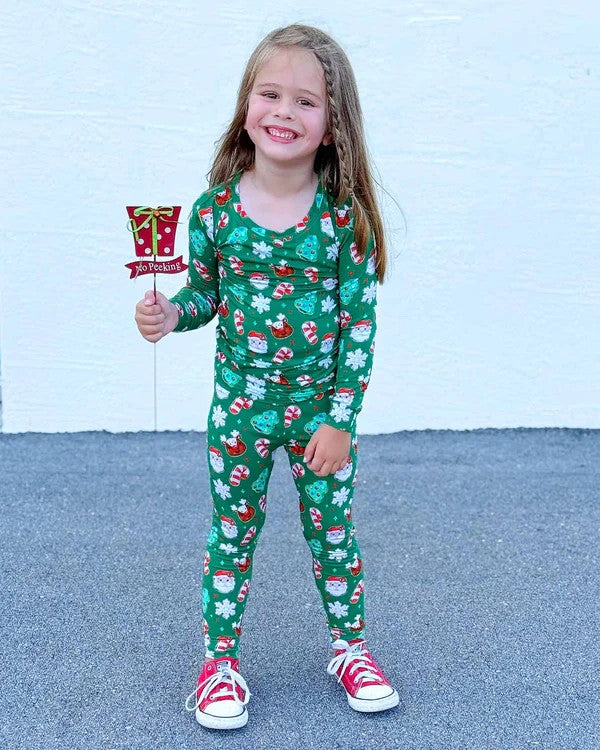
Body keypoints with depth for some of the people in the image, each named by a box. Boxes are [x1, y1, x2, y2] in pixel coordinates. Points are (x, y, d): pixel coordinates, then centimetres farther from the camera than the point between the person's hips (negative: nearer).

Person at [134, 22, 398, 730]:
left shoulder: (345, 216, -11)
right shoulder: (215, 208, -7)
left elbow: (359, 323, -8)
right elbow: (204, 294, 6)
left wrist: (340, 418, -10)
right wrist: (169, 313, -17)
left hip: (322, 407, -1)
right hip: (240, 404, 1)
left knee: (332, 531, 14)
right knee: (232, 534, 13)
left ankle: (349, 646, 36)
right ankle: (219, 663, 29)